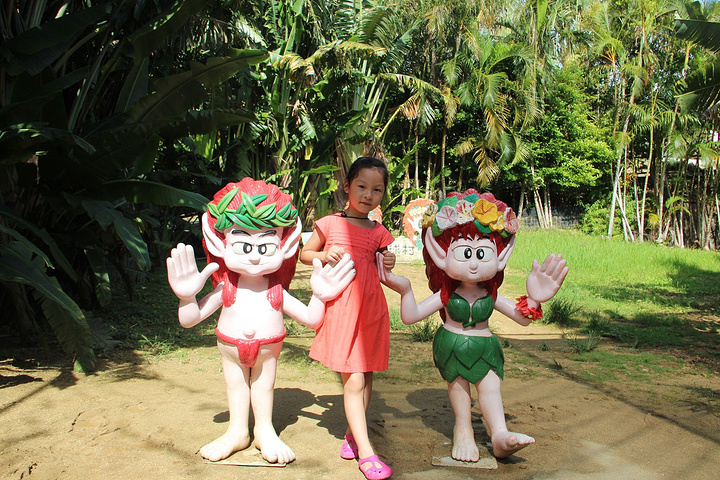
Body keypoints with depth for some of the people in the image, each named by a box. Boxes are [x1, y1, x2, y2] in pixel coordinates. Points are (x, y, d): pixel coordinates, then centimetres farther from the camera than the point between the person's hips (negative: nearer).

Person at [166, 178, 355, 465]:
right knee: (235, 386, 17)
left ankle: (265, 431, 38)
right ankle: (237, 432, 39)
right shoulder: (225, 291, -13)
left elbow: (312, 320, -5)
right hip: (231, 350, 1)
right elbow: (189, 319, -8)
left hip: (268, 350, -1)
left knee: (264, 385, 15)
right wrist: (186, 295, -24)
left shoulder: (277, 293, -12)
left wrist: (319, 296, -19)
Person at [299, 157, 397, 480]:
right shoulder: (330, 224, 3)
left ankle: (353, 434, 32)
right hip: (340, 305, -3)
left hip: (370, 307, 3)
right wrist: (324, 256, -6)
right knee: (353, 381, -7)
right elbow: (304, 253, 14)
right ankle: (366, 453, -2)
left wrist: (389, 266, -7)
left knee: (365, 377, 12)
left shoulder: (379, 232, 9)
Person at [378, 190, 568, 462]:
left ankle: (499, 434, -1)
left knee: (490, 385, -6)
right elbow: (411, 316, -11)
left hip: (484, 347, 2)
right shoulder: (446, 296, -12)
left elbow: (523, 318, 5)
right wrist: (405, 291, -25)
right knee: (457, 384, 3)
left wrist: (534, 299, -11)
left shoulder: (491, 296, -5)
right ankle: (463, 431, 23)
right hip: (452, 347, -2)